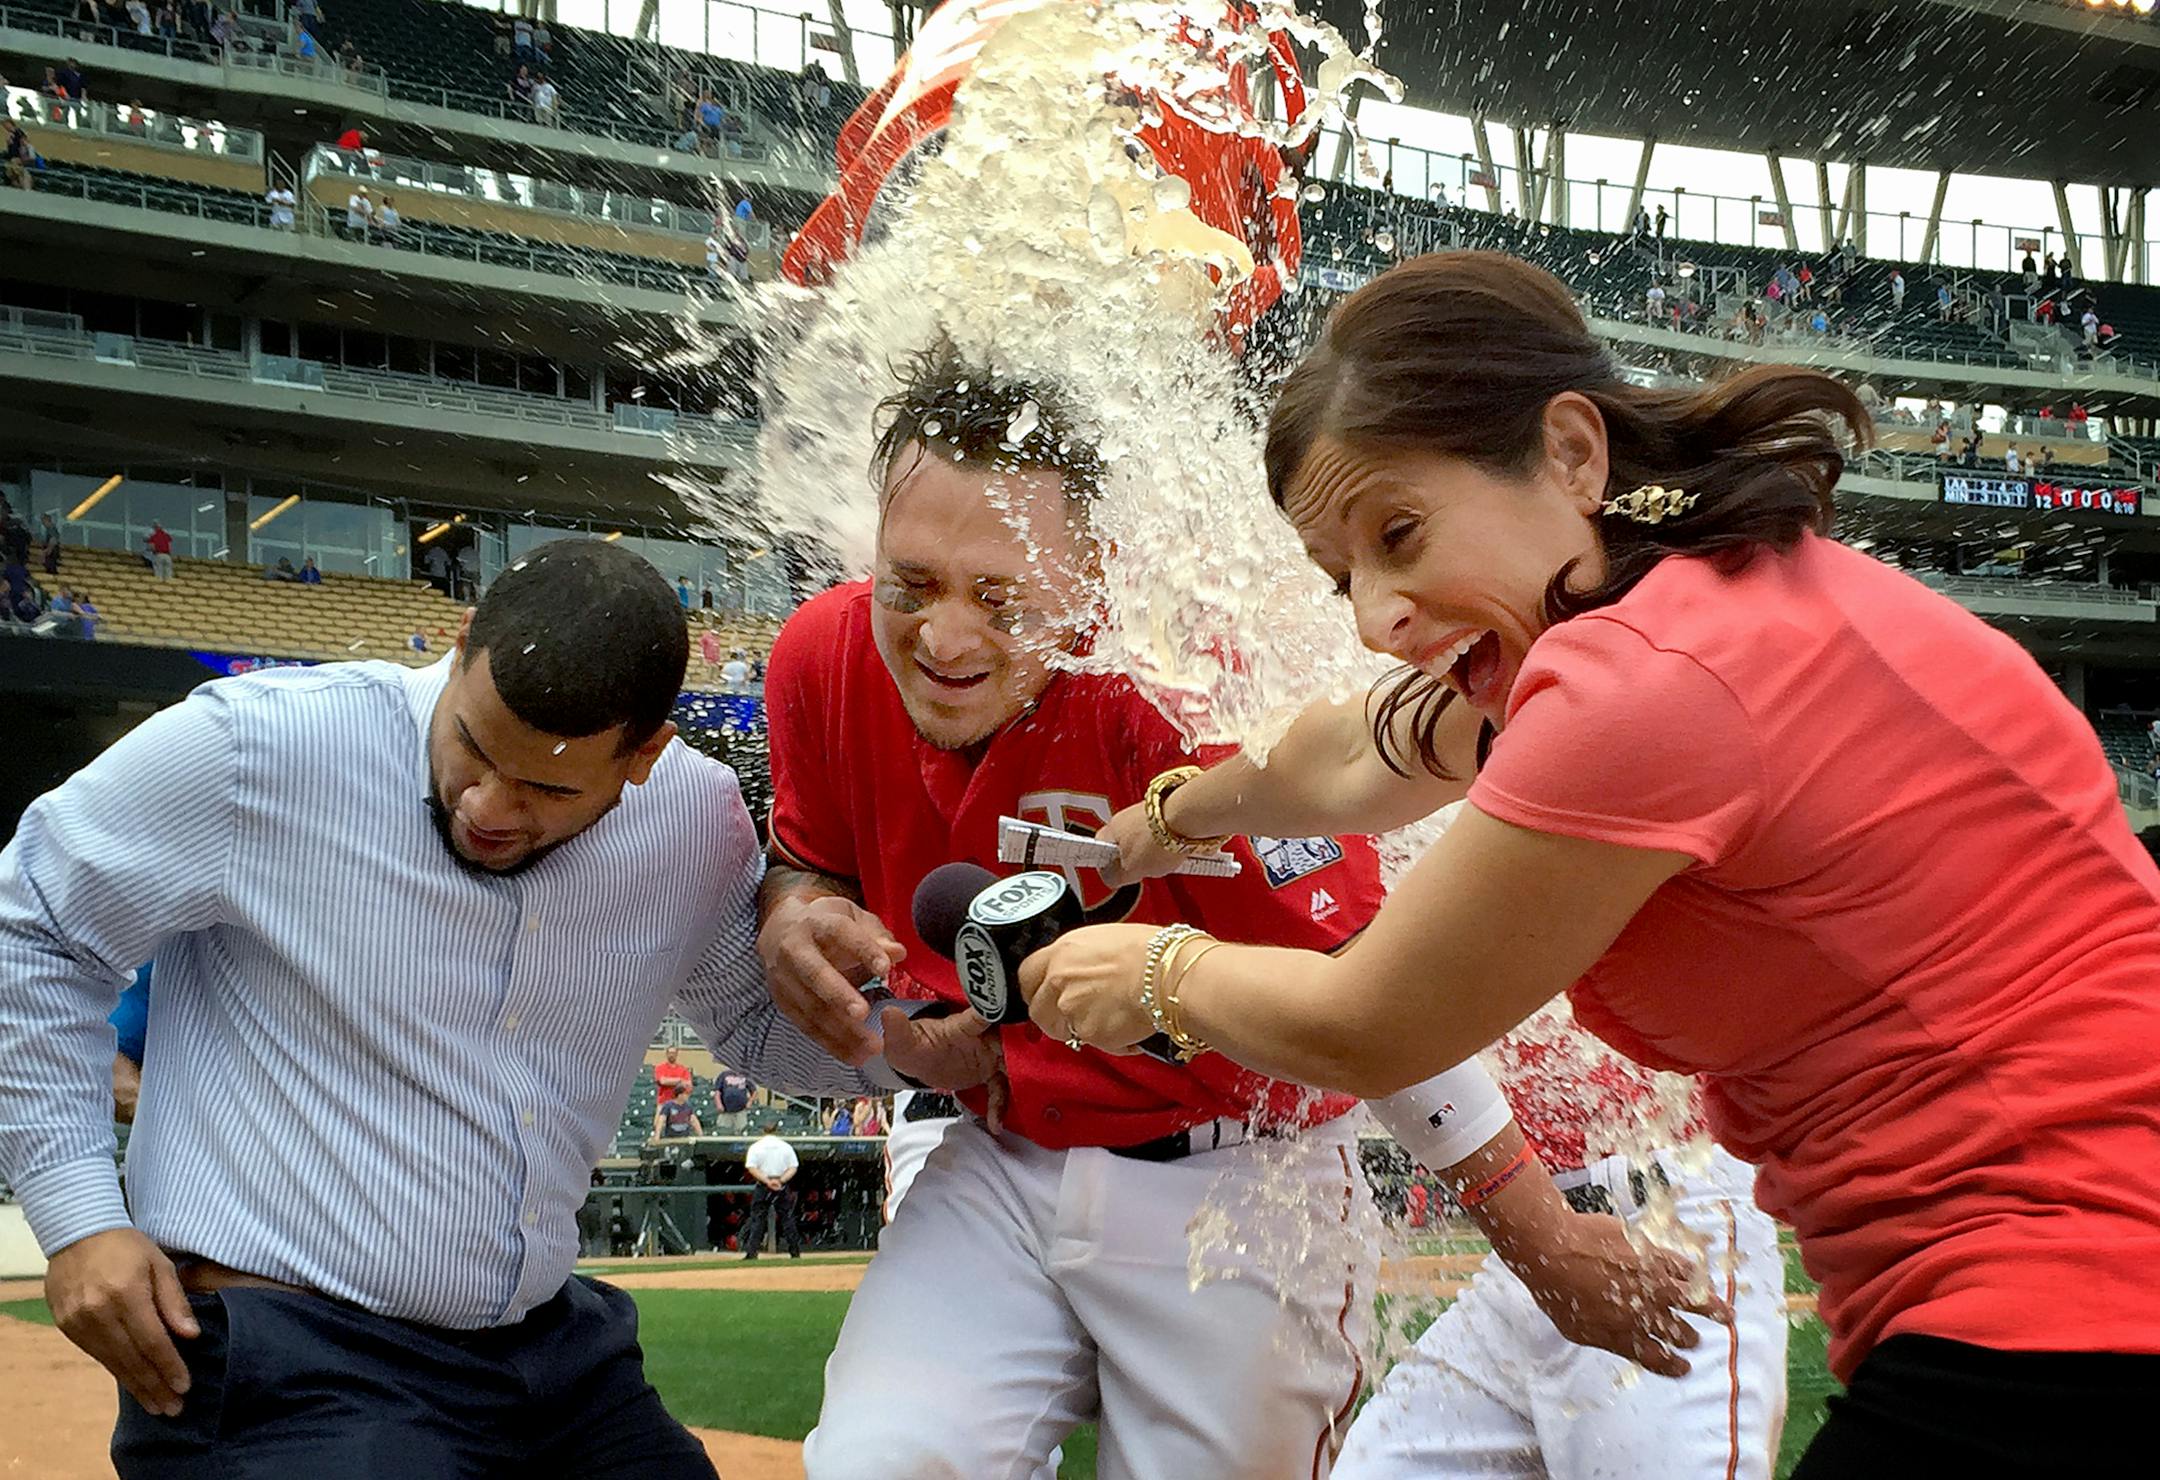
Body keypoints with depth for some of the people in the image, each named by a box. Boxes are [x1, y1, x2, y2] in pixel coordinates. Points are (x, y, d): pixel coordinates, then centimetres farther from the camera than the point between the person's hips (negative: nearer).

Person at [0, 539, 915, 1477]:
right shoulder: (258, 749, -15)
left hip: (554, 1357, 5)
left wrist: (902, 1034, -5)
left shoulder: (700, 824, -2)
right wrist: (76, 1214, -8)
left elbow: (761, 1018, 16)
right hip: (282, 1357, -4)